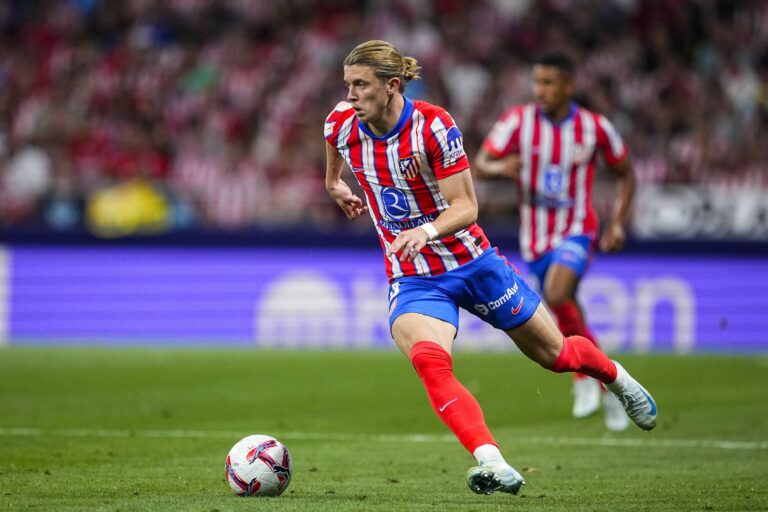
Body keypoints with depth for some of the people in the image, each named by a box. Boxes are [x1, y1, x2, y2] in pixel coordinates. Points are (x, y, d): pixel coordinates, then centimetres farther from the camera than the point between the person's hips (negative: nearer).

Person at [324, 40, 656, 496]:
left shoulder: (433, 125, -21)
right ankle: (493, 464, -41)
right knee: (429, 359, -32)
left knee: (554, 355, 15)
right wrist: (334, 183, 31)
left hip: (471, 262, -2)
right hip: (414, 281, 2)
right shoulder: (342, 125, -9)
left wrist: (427, 230, -40)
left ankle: (617, 377, 49)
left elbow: (466, 207, -22)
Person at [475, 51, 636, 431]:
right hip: (534, 238, 3)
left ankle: (586, 375, -12)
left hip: (575, 232, -3)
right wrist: (500, 167, -34)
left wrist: (618, 223, -4)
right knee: (567, 322, 9)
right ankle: (607, 388, 29)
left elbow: (625, 173, 8)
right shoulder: (518, 121, -6)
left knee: (557, 294, -30)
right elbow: (480, 164, -10)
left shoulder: (595, 128, -7)